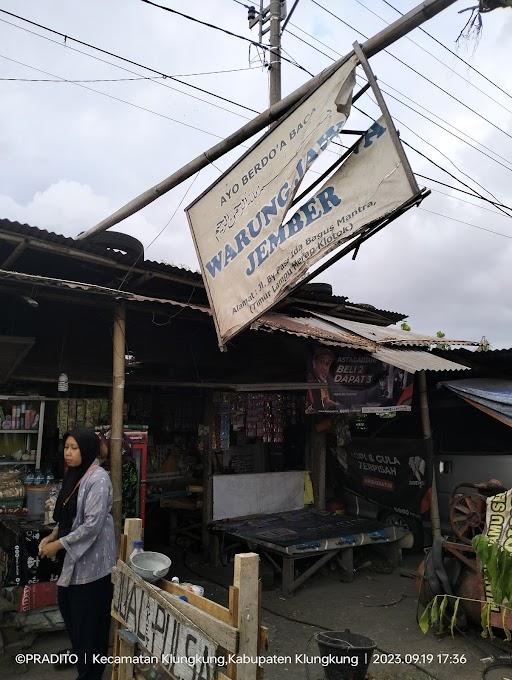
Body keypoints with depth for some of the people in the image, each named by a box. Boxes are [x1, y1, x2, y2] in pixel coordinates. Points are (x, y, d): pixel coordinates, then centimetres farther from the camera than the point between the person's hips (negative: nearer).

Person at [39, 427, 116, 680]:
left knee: (89, 617, 5)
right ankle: (79, 652, 47)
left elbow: (92, 525, -25)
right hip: (73, 555, 9)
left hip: (91, 558, -9)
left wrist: (59, 545, -19)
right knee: (67, 607, 23)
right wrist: (52, 536, 4)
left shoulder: (98, 479, -22)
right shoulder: (73, 475, 6)